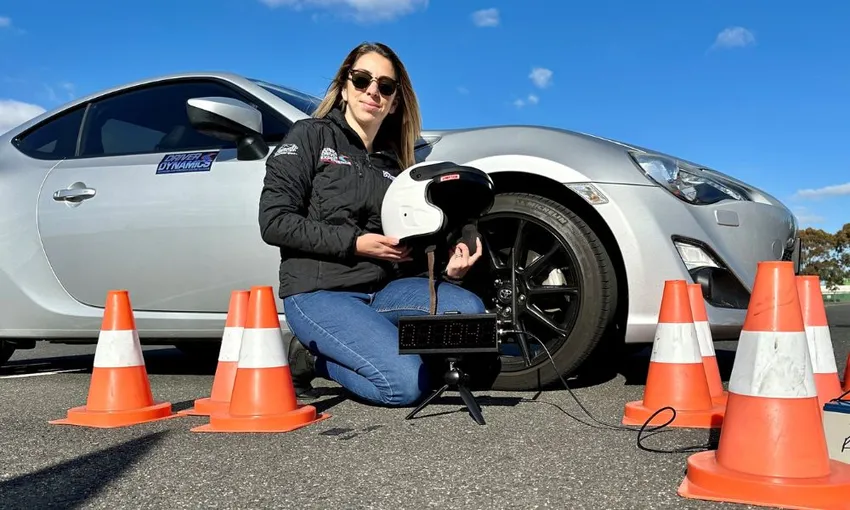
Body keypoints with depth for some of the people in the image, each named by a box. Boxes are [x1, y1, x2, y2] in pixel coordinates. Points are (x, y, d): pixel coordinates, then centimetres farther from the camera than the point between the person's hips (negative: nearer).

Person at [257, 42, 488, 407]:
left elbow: (406, 248, 13)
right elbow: (274, 222, -9)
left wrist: (446, 267, -8)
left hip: (383, 288, 6)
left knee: (468, 310, -19)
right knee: (406, 384, -25)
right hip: (318, 291, -6)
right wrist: (354, 242, -15)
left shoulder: (393, 162, 17)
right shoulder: (310, 136, 2)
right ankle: (314, 358, 2)